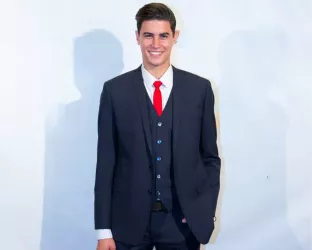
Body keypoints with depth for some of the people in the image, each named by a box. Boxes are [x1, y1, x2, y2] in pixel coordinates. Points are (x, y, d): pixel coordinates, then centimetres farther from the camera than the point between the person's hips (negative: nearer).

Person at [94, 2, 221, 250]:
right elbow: (106, 162, -1)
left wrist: (206, 211, -5)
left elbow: (210, 157, 6)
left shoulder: (200, 88, 1)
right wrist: (104, 229, -3)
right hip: (129, 220, 0)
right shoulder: (115, 90, -2)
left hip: (183, 220, 1)